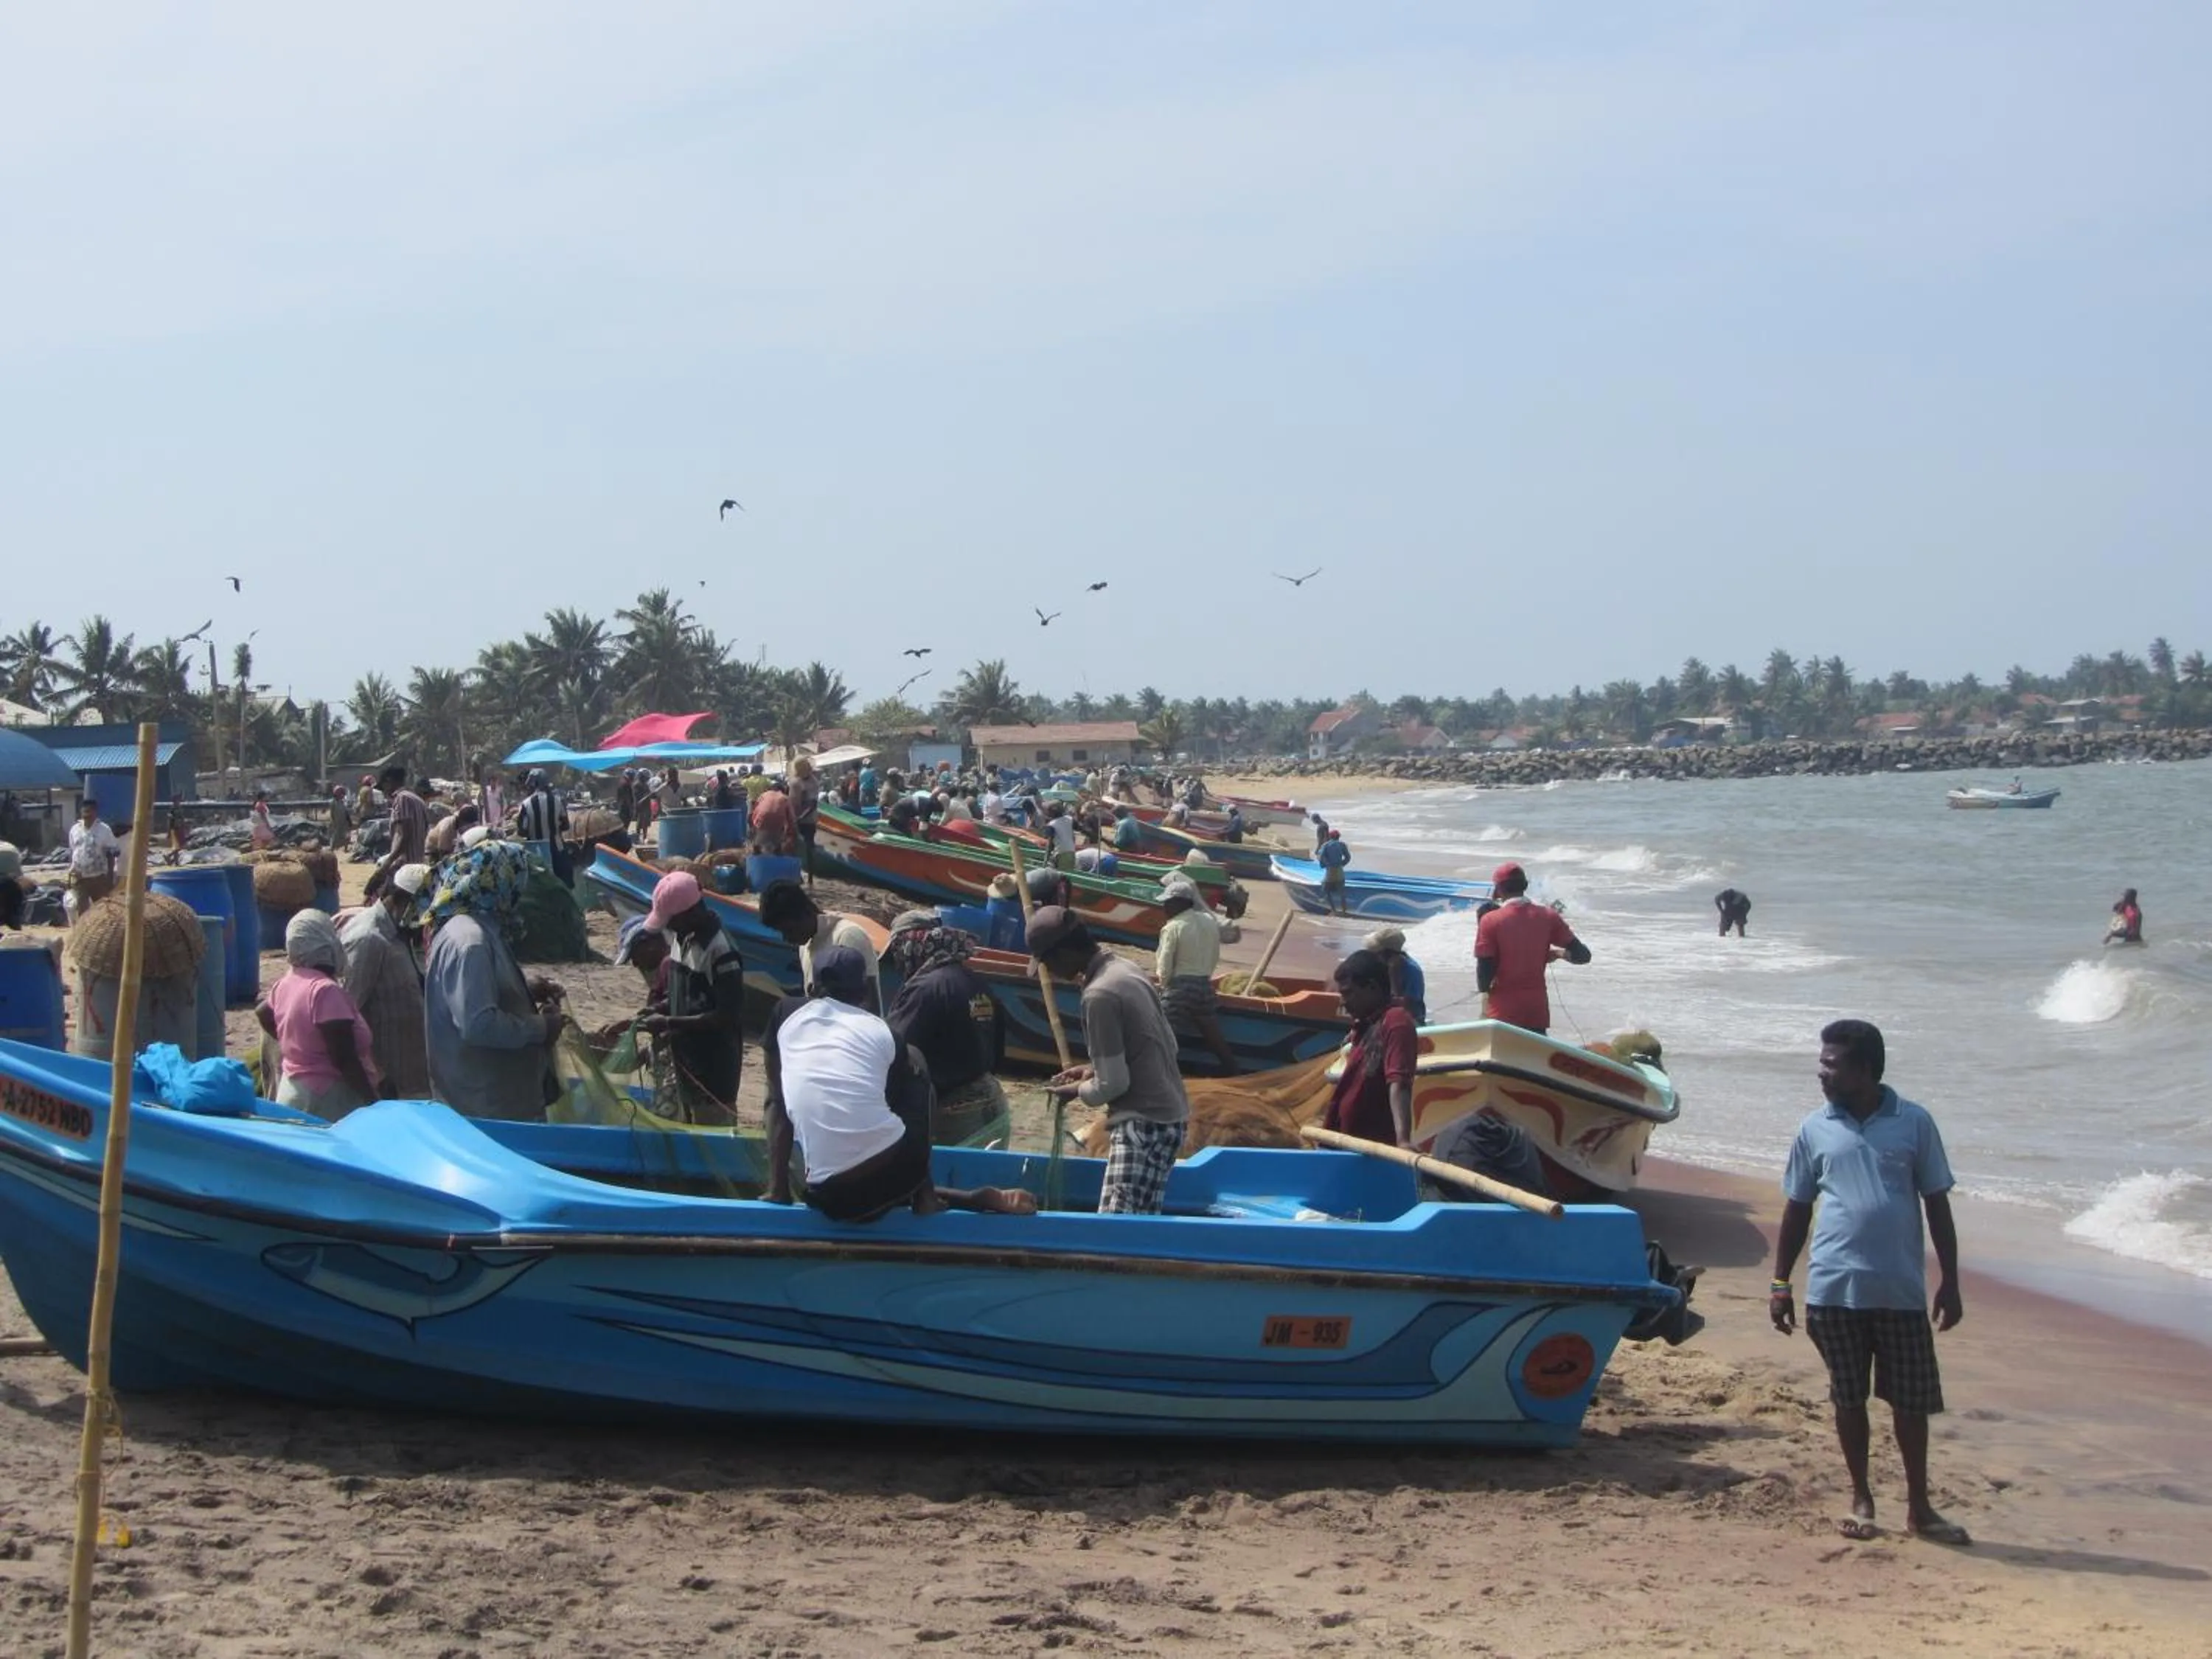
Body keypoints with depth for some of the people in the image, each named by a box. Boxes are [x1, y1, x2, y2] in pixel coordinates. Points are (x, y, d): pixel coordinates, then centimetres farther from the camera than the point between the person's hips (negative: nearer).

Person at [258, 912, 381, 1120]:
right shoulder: (326, 990, -19)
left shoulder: (285, 985, 8)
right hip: (329, 1100, -10)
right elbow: (344, 1058, -21)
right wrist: (373, 1101, -17)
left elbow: (262, 1013, 31)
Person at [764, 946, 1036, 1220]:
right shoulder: (881, 1031, 17)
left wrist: (778, 1191, 19)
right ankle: (924, 1194, 21)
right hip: (898, 1168, 0)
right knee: (912, 1064, 31)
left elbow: (776, 1103, 16)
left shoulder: (786, 1012, 15)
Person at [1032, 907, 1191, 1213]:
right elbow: (1166, 1046, 18)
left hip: (1143, 1124, -10)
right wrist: (1095, 1071, 16)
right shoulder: (1125, 971, 11)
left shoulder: (1099, 996, -18)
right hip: (1167, 1116, 10)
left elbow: (1113, 1084, -17)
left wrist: (1078, 1090, 3)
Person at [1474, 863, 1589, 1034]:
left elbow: (1484, 973, -11)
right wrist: (1556, 953, 18)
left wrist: (1485, 991, 9)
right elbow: (1582, 955, 1)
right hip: (1537, 1012, 3)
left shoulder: (1491, 921, -9)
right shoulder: (1548, 917, 1)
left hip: (1502, 1013, -3)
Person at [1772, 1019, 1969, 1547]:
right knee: (1849, 1397, 8)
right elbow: (1797, 1209, 10)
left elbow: (1937, 1204, 3)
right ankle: (1860, 1498, 22)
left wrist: (1950, 1282, 1)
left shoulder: (1914, 1123, -1)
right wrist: (1780, 1284, 6)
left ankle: (1919, 1507, 17)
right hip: (1834, 1290, 1)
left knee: (1911, 1398, 6)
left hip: (1901, 1290, -1)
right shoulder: (1815, 1130, 4)